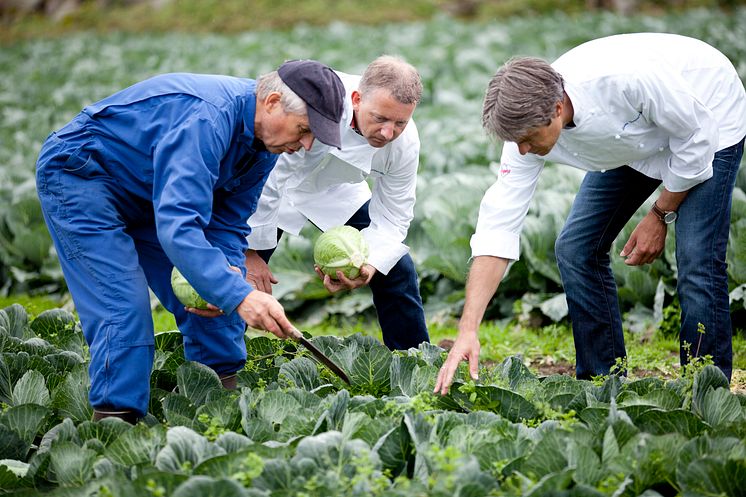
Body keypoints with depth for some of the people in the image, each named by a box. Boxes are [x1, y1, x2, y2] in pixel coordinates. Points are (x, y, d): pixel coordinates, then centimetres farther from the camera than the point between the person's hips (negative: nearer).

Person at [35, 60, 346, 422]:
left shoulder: (265, 141, -8)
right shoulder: (206, 119, -37)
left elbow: (228, 224, -1)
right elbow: (177, 225, -45)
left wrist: (227, 278, -21)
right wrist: (238, 294, -50)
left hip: (147, 195, 9)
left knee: (214, 290, 4)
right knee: (124, 305, -20)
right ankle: (116, 418, -13)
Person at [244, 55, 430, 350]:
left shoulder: (405, 142, -24)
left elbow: (391, 218, -13)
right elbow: (265, 180, -32)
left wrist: (368, 265, -32)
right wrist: (251, 252, -25)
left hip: (336, 190, 4)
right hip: (268, 184, -4)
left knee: (397, 270, -1)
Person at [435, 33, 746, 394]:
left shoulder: (626, 78, -43)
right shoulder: (528, 121, -24)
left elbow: (697, 133, -25)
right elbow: (498, 226, -25)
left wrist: (661, 215, -17)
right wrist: (467, 331, -30)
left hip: (709, 118, -6)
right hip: (635, 143, 6)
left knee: (697, 264, -18)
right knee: (575, 248, -2)